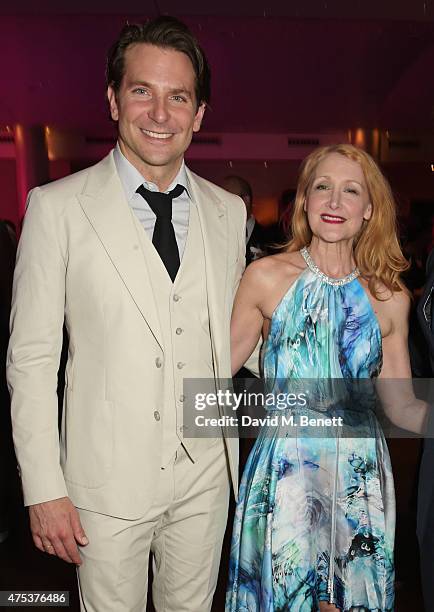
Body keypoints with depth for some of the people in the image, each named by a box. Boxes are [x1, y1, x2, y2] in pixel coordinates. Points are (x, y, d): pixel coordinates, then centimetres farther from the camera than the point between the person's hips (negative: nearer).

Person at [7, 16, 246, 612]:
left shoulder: (228, 210, 2)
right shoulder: (57, 207, -10)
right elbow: (31, 359, -8)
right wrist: (43, 490, -9)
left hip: (206, 473, 4)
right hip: (109, 479, -3)